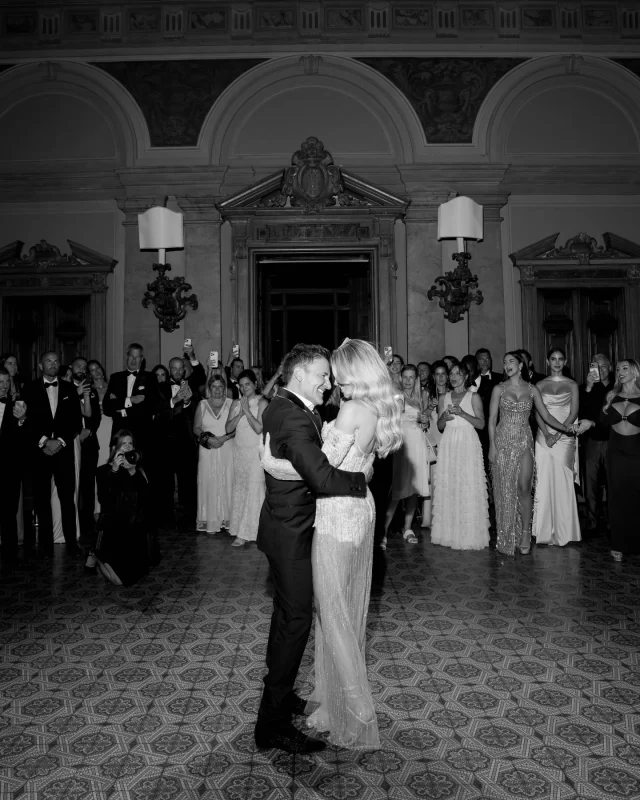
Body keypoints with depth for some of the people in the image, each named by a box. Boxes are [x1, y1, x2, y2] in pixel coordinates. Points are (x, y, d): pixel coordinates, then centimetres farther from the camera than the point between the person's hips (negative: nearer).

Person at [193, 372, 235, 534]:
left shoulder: (231, 404, 2)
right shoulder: (202, 405, 7)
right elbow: (196, 428, 4)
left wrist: (225, 438, -16)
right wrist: (208, 438, -11)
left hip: (227, 449, -1)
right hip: (208, 451, 1)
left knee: (227, 483, 0)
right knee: (209, 484, 1)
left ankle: (227, 519, 10)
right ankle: (211, 522, 7)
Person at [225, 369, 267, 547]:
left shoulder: (262, 403, -5)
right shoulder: (236, 403, 10)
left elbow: (259, 428, -14)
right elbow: (228, 428, 3)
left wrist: (247, 411, -13)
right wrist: (240, 413, -9)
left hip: (255, 451, -5)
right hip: (239, 451, 5)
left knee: (254, 490, -5)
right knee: (239, 489, 7)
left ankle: (246, 533, 2)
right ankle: (241, 531, 14)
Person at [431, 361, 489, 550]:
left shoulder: (473, 396, 4)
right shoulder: (443, 398, 14)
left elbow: (481, 424, -2)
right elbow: (440, 426, 14)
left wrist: (462, 413, -14)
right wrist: (444, 417, -7)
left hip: (468, 445, -3)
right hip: (448, 446, 3)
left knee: (468, 488, -6)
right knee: (448, 488, 1)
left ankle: (469, 534, 3)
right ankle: (449, 532, 9)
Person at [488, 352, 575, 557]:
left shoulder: (532, 390, 7)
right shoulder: (499, 389, 3)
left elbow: (546, 416, 5)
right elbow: (492, 420, 1)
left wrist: (565, 427, -11)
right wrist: (492, 446, -7)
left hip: (524, 442, 1)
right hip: (503, 442, -1)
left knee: (524, 488, -7)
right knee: (504, 490, 1)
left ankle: (525, 534, 6)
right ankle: (506, 537, 12)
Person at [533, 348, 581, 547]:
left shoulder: (572, 385, 7)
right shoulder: (539, 385, 10)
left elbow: (573, 413, -1)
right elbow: (538, 413, 3)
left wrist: (558, 434, -13)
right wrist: (547, 434, -12)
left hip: (565, 439, -1)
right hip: (544, 438, 1)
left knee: (563, 483, -2)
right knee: (543, 482, -1)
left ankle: (563, 532, 8)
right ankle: (544, 530, 7)